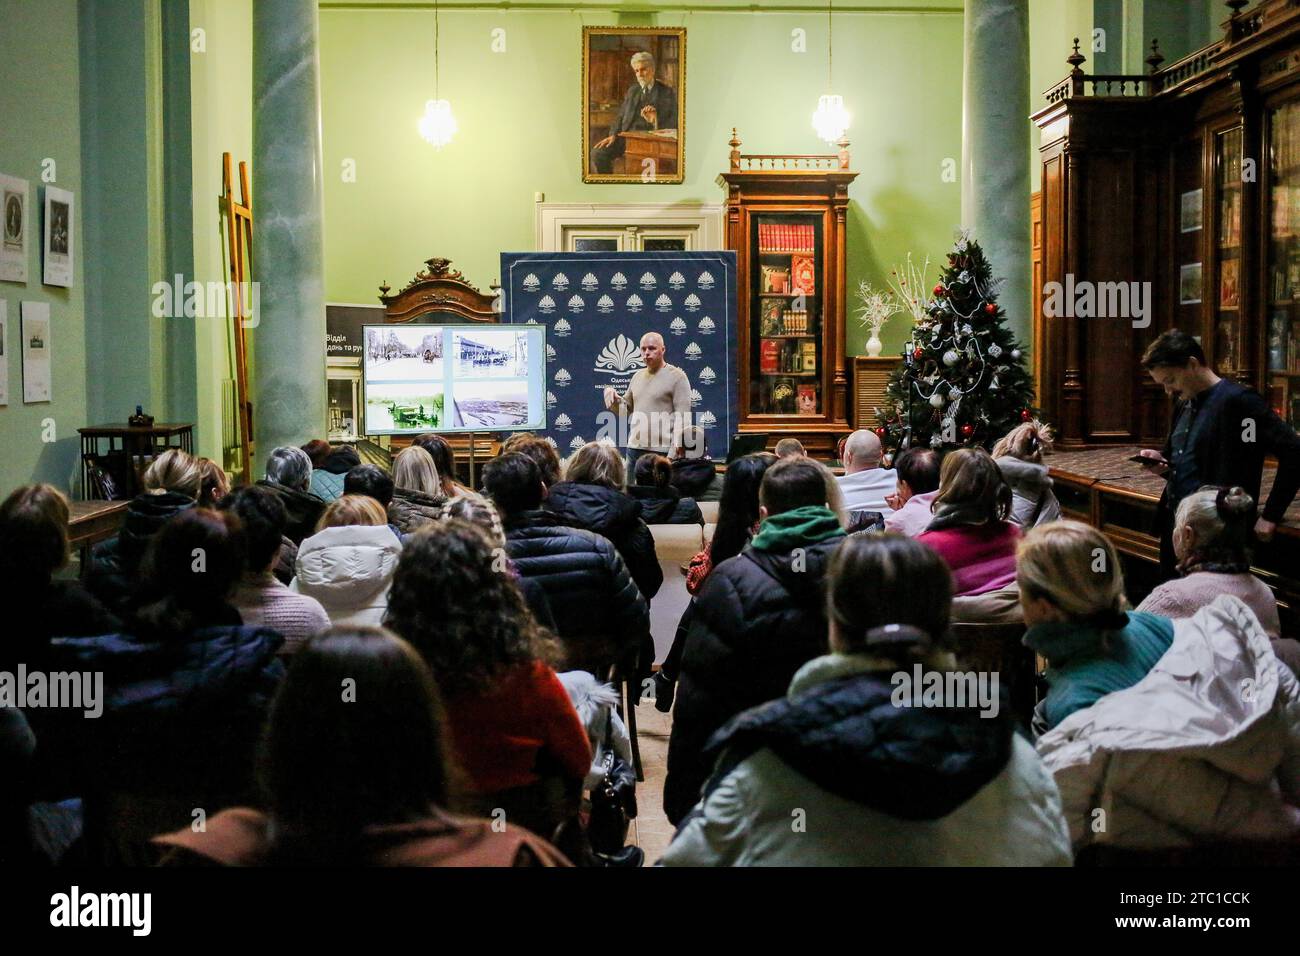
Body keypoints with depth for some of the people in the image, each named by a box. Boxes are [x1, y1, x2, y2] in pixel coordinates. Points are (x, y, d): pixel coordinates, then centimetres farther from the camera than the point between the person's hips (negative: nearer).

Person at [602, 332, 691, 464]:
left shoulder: (677, 377, -5)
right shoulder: (637, 377, 17)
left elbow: (682, 418, -10)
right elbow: (626, 408, 26)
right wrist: (611, 394, 5)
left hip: (662, 452, -7)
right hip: (634, 450, 7)